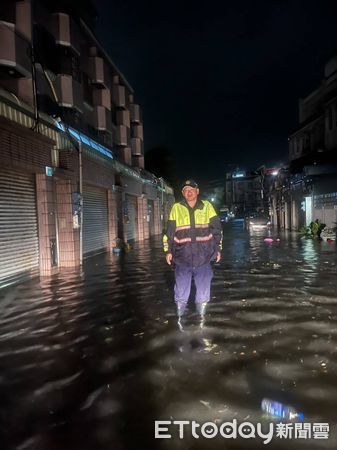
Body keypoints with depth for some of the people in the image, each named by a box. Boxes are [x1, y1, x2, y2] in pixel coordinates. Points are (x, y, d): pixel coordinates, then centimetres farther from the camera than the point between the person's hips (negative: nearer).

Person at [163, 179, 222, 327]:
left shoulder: (207, 206, 4)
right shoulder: (176, 208, 4)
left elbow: (217, 229, 9)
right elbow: (169, 231, 8)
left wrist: (218, 249, 6)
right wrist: (168, 251, 4)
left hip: (203, 258, 0)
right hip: (182, 258, 0)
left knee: (203, 290, 8)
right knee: (181, 291, 4)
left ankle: (201, 317, 27)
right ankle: (180, 317, 24)